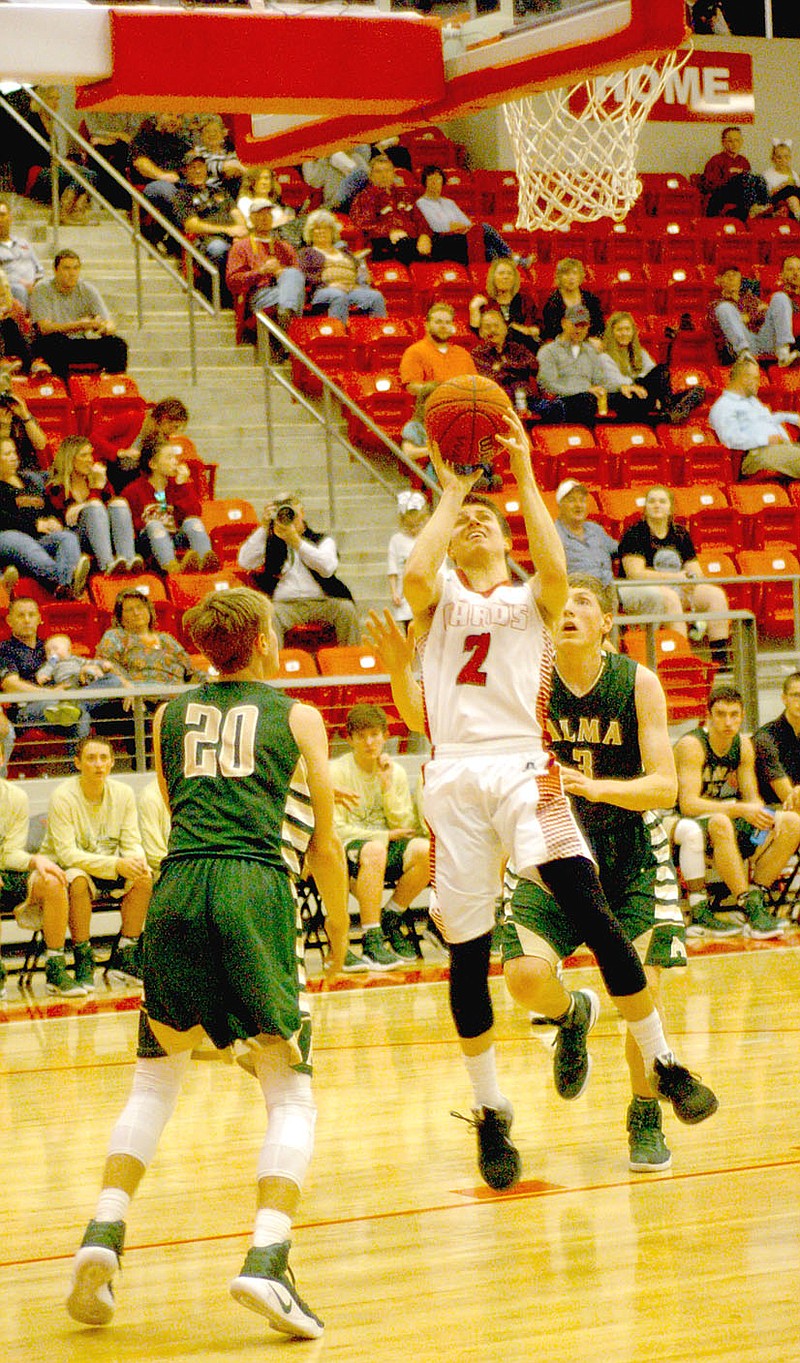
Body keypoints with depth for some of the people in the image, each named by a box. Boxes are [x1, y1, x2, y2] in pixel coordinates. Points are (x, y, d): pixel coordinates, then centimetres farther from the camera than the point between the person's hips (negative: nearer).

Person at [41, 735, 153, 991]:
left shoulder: (123, 793, -3)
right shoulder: (62, 797, -19)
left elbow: (132, 842, -4)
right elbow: (67, 853, -25)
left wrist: (138, 861, -30)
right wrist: (116, 865, -37)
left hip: (108, 870, 5)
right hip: (64, 868, -5)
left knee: (144, 878, -21)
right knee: (78, 880, -37)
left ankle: (122, 960, -10)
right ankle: (83, 963, -24)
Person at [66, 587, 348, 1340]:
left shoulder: (169, 716, 22)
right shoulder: (297, 717, 14)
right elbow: (323, 844, 14)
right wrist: (338, 926, 29)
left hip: (177, 887, 3)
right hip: (255, 888, -3)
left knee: (156, 1079, 20)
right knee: (290, 1095, 2)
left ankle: (103, 1233, 3)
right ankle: (266, 1258, -18)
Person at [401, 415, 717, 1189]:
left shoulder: (530, 601, 16)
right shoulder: (439, 599, 17)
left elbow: (555, 567, -8)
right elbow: (415, 573, -7)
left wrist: (523, 473, -5)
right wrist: (449, 492, 3)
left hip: (522, 769, -1)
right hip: (454, 776, 1)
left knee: (592, 916, -16)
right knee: (467, 955, 2)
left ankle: (661, 1065, -4)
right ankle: (490, 1115, 15)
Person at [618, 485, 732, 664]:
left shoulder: (680, 534, 16)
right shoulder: (634, 534, -2)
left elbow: (694, 570, 14)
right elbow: (635, 574, -13)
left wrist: (692, 576, -13)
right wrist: (676, 577, -17)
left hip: (680, 589, 6)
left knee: (715, 594, -17)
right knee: (670, 599, -38)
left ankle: (720, 656, -26)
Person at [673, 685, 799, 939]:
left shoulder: (744, 745, 4)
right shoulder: (692, 745, -17)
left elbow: (752, 798, 6)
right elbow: (688, 804, -26)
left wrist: (763, 814, -18)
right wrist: (739, 809, -33)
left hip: (726, 821, 7)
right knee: (720, 824, -41)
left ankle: (755, 895, -11)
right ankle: (750, 908, -35)